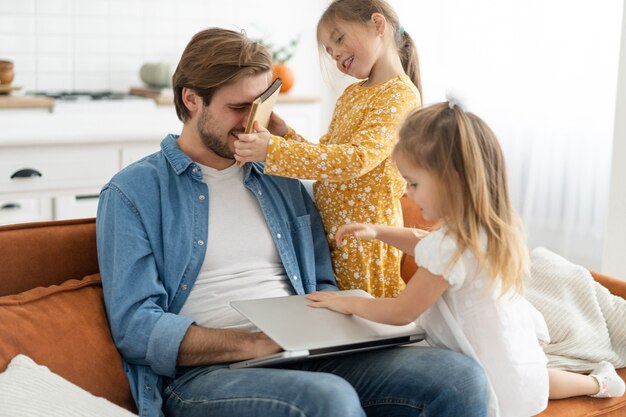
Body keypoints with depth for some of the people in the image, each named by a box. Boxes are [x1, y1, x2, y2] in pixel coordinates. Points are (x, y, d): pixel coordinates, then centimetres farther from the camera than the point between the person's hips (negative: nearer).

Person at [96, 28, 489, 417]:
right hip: (202, 372, -5)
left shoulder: (283, 182, 18)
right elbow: (136, 327, -9)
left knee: (461, 376, -17)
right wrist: (256, 343, -20)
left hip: (301, 360, 6)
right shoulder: (132, 193, 1)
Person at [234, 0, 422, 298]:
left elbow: (357, 159, -26)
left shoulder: (401, 94, -13)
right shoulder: (350, 94, 14)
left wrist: (274, 150, -31)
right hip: (330, 235, 8)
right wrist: (285, 135, -2)